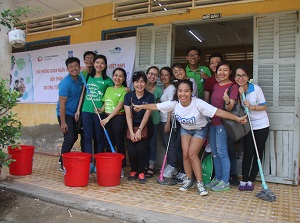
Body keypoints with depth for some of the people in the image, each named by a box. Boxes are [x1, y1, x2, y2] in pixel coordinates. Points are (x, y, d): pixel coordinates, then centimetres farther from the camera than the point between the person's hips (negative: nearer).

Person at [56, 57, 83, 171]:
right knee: (69, 137, -12)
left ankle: (63, 159, 30)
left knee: (74, 137, 14)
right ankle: (63, 164, 1)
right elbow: (62, 104, -19)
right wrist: (63, 122, -21)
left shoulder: (81, 80, 2)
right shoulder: (65, 83, -18)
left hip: (74, 113, 8)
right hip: (65, 113, -8)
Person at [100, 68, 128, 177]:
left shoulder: (124, 91, -4)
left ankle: (121, 167, 9)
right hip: (107, 119, 6)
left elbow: (119, 106, -11)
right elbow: (105, 104, 18)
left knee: (119, 144, -1)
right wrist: (101, 109, -4)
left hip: (118, 118, -6)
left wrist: (107, 119, -14)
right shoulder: (108, 89, 15)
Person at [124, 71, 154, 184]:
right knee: (131, 150, -14)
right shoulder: (128, 96, 0)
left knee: (141, 148, -19)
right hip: (132, 127, 1)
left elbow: (146, 115, -9)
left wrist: (139, 131, -16)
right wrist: (131, 132, -14)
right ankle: (133, 170, 15)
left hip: (145, 127, -1)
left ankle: (141, 172, 5)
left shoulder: (150, 97, -4)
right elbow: (128, 115, -6)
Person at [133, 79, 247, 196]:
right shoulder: (174, 103, -23)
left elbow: (218, 112, -38)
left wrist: (237, 118, -43)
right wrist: (141, 106, -3)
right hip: (185, 129, 4)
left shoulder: (198, 103, -34)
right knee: (185, 154, -4)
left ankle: (199, 183, 0)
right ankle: (188, 180, 16)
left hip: (200, 129, -3)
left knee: (192, 154, -14)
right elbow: (156, 106, -12)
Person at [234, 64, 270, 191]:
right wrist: (240, 95, -18)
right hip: (247, 126, 1)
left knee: (258, 153, 3)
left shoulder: (256, 89, -11)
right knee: (248, 152, -4)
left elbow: (264, 106, -6)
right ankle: (244, 180, 6)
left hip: (261, 125, -1)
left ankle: (251, 180, 14)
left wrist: (251, 107, -23)